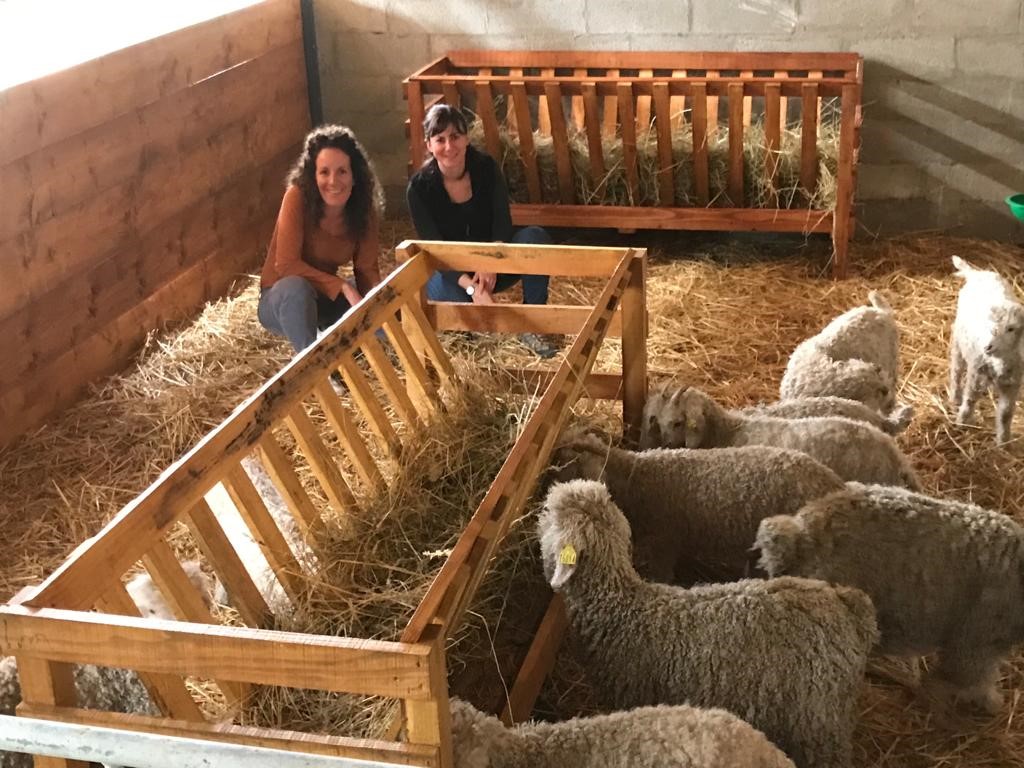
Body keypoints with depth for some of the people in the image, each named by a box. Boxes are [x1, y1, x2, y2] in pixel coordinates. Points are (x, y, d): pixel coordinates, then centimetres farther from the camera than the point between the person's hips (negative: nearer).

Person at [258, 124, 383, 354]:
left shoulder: (364, 209, -10)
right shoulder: (297, 197, -24)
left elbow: (367, 269, -8)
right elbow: (286, 265, -27)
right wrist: (344, 287, -33)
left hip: (325, 299, 5)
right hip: (282, 300, -4)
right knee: (296, 287, -39)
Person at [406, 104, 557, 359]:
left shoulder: (485, 167, -9)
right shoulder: (419, 187, -16)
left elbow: (502, 222, -17)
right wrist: (472, 287, -37)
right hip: (449, 273, -3)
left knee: (535, 237, -27)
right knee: (454, 297, -40)